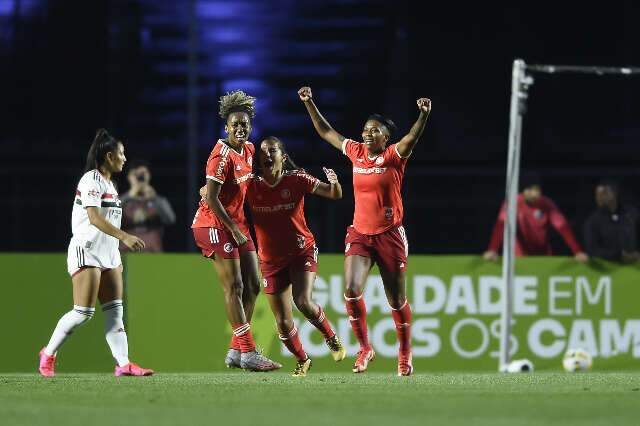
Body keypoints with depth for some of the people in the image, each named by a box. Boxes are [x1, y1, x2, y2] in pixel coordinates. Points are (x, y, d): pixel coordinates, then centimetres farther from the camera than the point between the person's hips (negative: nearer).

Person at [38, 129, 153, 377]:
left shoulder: (109, 183, 17)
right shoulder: (91, 180, -12)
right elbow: (94, 218, -22)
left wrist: (118, 253, 22)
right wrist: (125, 237, -30)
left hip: (108, 254, 9)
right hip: (86, 252, -9)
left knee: (115, 310, -1)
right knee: (83, 312, -9)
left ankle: (123, 364, -8)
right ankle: (48, 354, 7)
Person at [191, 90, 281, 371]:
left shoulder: (248, 150, 7)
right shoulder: (222, 156, -19)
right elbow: (211, 198, -22)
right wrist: (234, 229, -19)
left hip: (237, 224, 9)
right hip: (215, 224, -9)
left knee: (252, 286, 8)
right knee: (234, 288, -10)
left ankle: (236, 352, 14)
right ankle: (248, 353, -11)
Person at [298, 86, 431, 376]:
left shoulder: (393, 156, -8)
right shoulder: (356, 152, 5)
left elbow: (412, 137, -27)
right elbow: (325, 132, 15)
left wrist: (424, 115, -45)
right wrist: (309, 103, 12)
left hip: (390, 235, -3)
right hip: (359, 233, 3)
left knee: (396, 300, 4)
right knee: (351, 290, -16)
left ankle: (405, 355, 21)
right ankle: (364, 349, 0)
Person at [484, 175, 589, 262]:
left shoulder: (547, 205, -13)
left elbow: (563, 227, -18)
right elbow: (501, 226, -29)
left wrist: (578, 252, -29)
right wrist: (492, 250, -43)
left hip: (543, 256, 2)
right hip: (519, 256, -2)